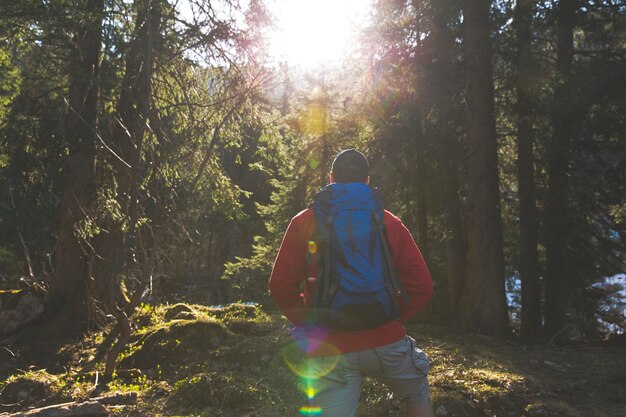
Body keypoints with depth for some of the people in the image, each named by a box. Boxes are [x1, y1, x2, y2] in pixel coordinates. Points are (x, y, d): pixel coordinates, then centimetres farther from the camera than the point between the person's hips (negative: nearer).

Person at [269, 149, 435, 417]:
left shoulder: (304, 222, 2)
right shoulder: (390, 222, 4)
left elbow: (281, 286, -4)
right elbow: (421, 286, -1)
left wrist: (308, 324, 9)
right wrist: (392, 317, 10)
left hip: (330, 350, -1)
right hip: (385, 341, 1)